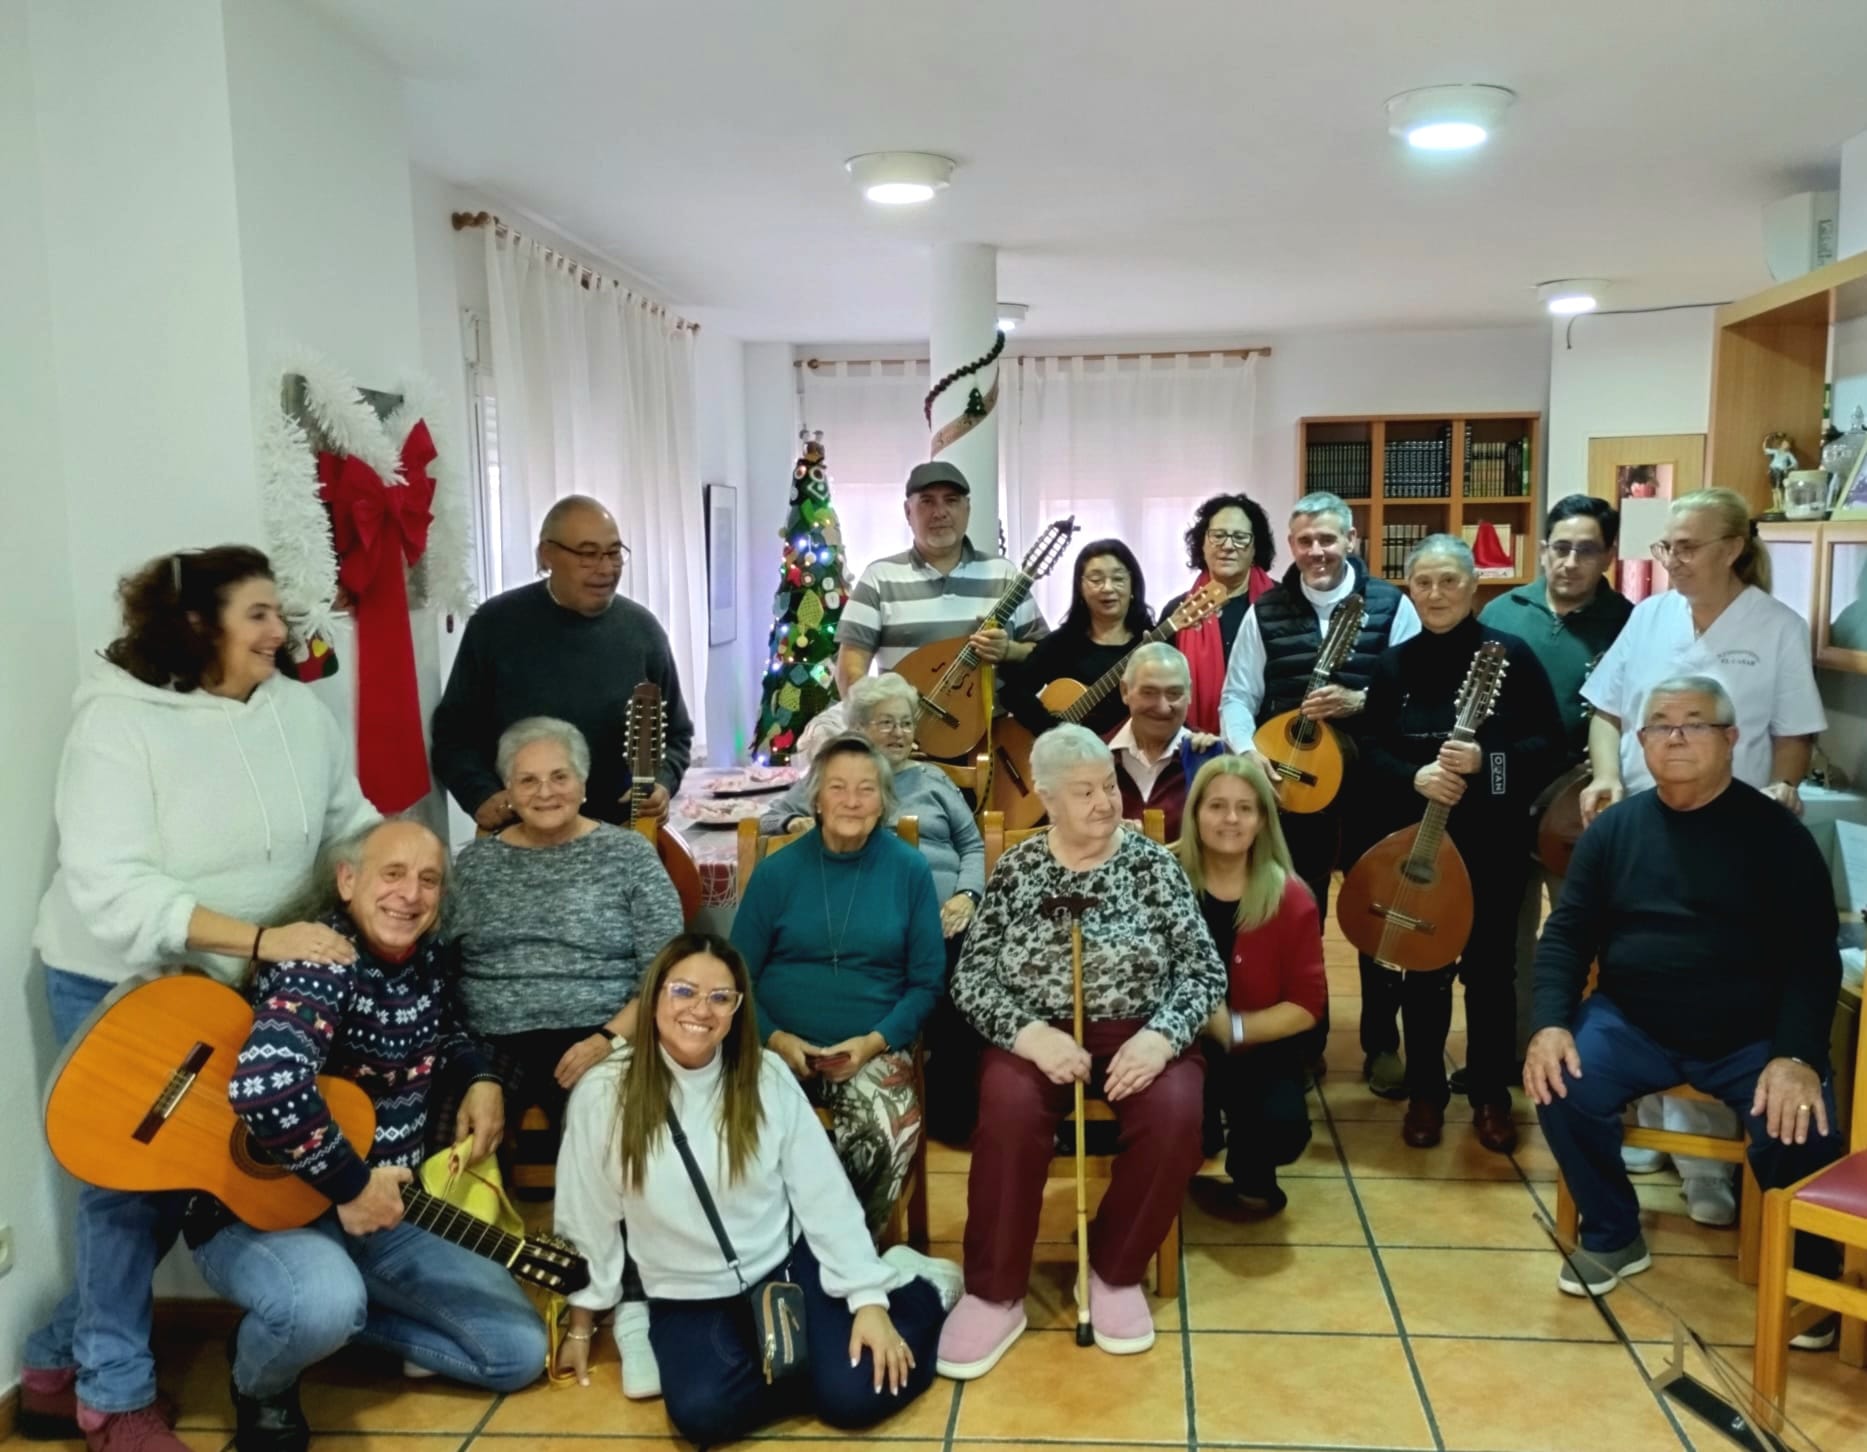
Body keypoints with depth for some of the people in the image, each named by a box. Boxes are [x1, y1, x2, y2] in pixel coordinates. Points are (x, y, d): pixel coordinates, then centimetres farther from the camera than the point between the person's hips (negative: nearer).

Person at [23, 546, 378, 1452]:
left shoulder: (300, 711, -3)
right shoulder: (117, 722, -20)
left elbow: (352, 825, 5)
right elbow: (109, 887, -28)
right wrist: (261, 937, -35)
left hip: (236, 988, 5)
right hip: (117, 984, -5)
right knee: (134, 1178, 6)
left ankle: (60, 1358, 34)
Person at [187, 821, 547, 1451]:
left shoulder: (430, 959, 1)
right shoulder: (320, 963, -24)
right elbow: (265, 1087, -43)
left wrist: (482, 1079, 4)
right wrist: (350, 1185, -31)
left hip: (384, 1217, 7)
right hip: (259, 1213, -7)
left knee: (521, 1351, 3)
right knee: (325, 1305, -41)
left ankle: (335, 1317, 17)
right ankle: (262, 1393, -3)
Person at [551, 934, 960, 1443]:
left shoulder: (768, 1076, -9)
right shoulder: (604, 1094, -12)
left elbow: (825, 1197, -6)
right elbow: (587, 1221, 0)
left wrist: (869, 1299, -12)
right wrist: (581, 1327, 9)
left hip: (787, 1269, 0)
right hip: (686, 1300, 0)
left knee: (854, 1395, -18)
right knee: (704, 1412, -27)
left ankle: (919, 1289, 11)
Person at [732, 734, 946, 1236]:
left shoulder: (909, 869, 1)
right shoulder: (777, 871, 2)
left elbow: (927, 981, 2)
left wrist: (875, 1041, -12)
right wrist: (774, 1037, -11)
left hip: (874, 1049, 0)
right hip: (781, 1045, 1)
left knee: (891, 1132, -30)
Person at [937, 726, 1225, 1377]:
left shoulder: (1153, 863, 4)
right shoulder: (1015, 870, 4)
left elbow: (1205, 969, 0)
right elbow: (970, 977, -1)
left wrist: (1161, 1035, -18)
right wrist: (1029, 1033, -19)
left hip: (1137, 1033, 1)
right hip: (1038, 1035, 0)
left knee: (1175, 1115, -30)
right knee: (1010, 1111, -32)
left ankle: (1116, 1272, -4)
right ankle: (995, 1295, -13)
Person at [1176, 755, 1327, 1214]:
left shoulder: (1290, 899, -8)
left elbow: (1307, 1006, -7)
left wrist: (1234, 1028, -20)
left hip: (1262, 1047, 0)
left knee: (1283, 1125, -29)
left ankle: (1251, 1172, 11)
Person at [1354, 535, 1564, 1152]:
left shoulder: (1510, 655, -4)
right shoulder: (1393, 664, 4)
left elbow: (1549, 744, -6)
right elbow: (1370, 751, 3)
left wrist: (1485, 763, -21)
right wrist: (1414, 777, -16)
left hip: (1493, 841, -2)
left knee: (1489, 968, 7)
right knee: (1421, 968, 8)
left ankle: (1491, 1097, 22)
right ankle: (1425, 1093, 22)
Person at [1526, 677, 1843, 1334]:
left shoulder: (1775, 833, -3)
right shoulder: (1614, 828, 4)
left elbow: (1814, 959, -8)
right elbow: (1566, 935, 4)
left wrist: (1797, 1056, -24)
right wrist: (1551, 1023, -14)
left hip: (1754, 1037, -2)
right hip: (1634, 1024, 2)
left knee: (1798, 1132, -26)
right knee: (1563, 1090, -23)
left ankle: (1809, 1276, 6)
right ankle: (1614, 1237, 4)